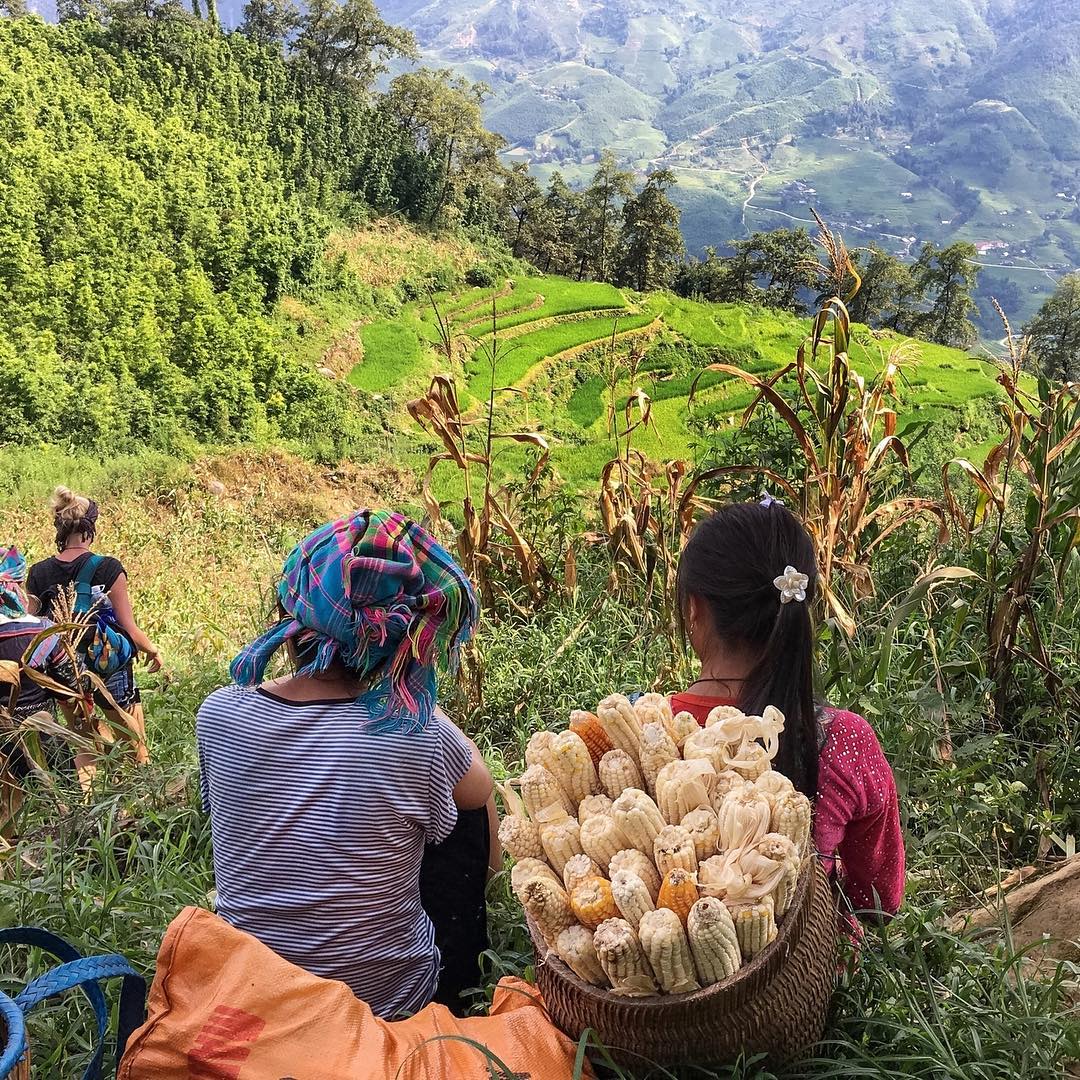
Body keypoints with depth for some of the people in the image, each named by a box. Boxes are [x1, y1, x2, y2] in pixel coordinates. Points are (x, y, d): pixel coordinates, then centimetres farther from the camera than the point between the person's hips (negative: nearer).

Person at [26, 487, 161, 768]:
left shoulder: (38, 573, -5)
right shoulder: (108, 569, -17)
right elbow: (129, 630, -14)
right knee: (138, 754, 12)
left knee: (81, 748, 22)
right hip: (111, 673, -4)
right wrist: (153, 650, 5)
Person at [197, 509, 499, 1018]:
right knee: (469, 807, 16)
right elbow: (482, 787, -2)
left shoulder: (217, 714, -17)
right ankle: (467, 979, 38)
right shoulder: (416, 734, -26)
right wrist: (423, 708, 9)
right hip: (391, 999, -3)